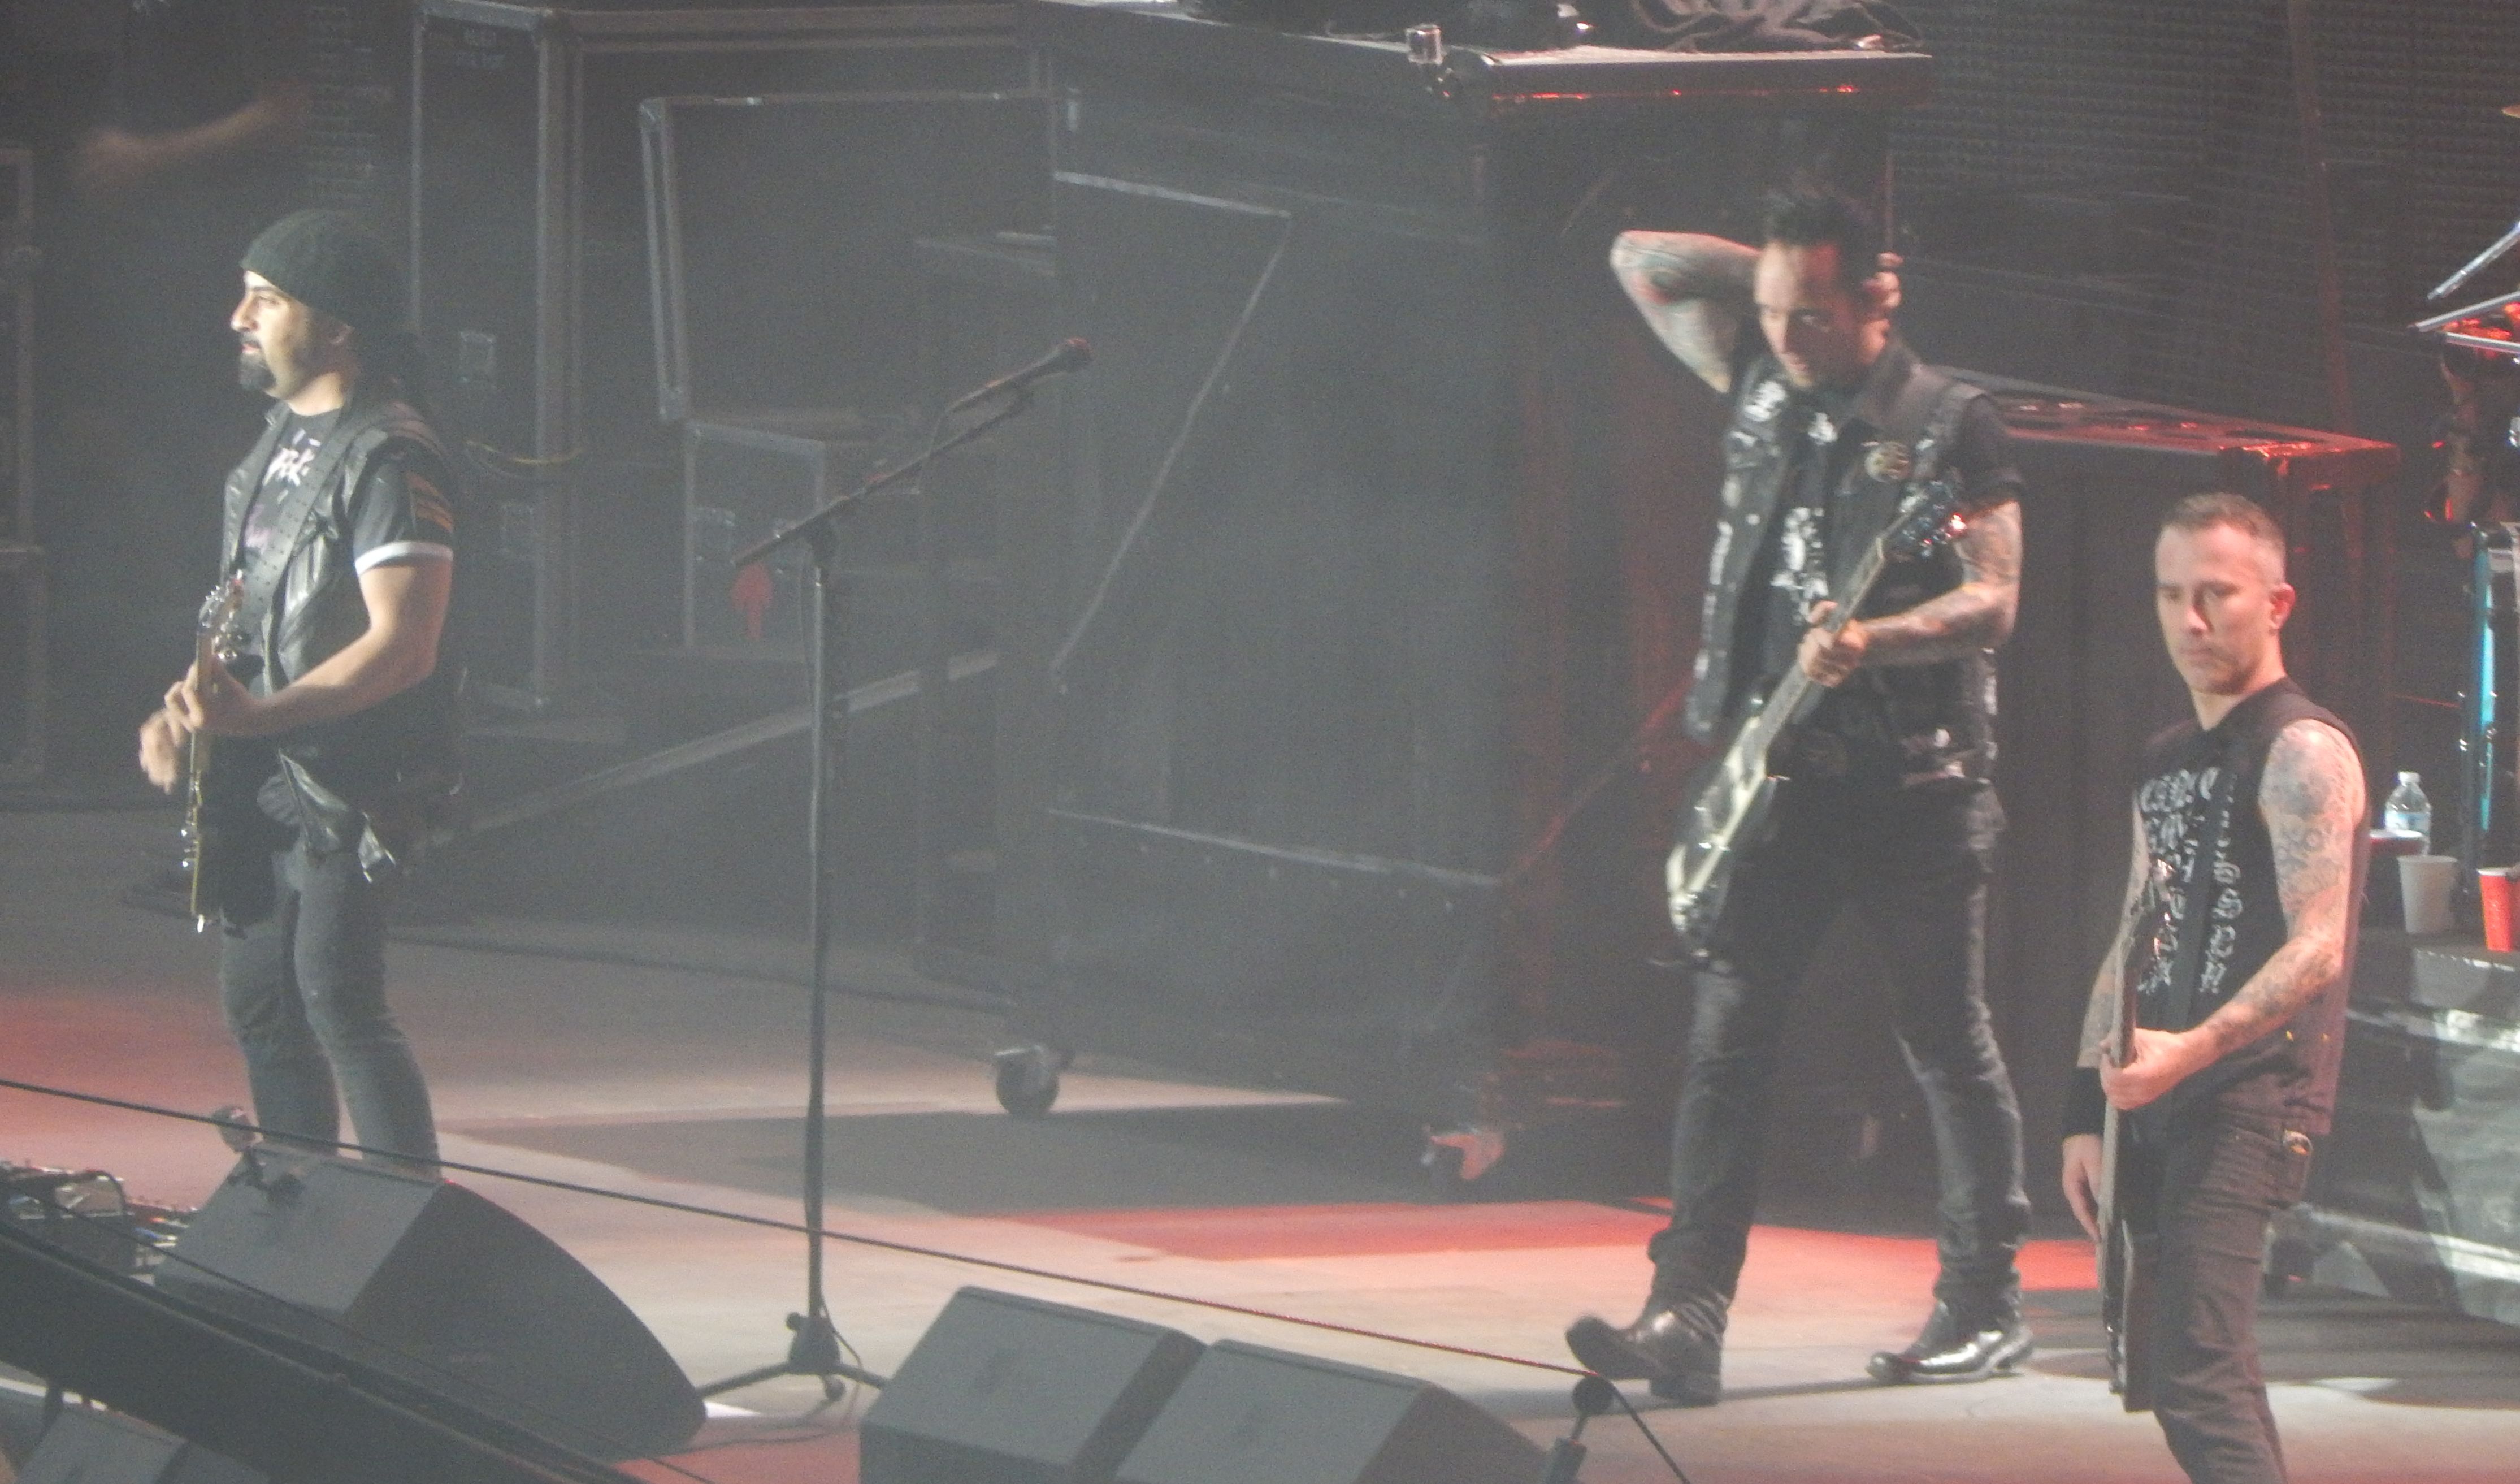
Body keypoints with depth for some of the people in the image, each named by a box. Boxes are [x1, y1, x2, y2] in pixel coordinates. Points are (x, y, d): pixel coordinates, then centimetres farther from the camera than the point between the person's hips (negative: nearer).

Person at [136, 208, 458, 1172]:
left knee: (337, 1002, -15)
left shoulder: (389, 458, -16)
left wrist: (257, 715, -30)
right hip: (260, 777, 9)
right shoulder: (282, 437, 14)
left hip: (347, 780, -9)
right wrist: (192, 710, 8)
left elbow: (402, 647, -23)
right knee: (257, 1002, 12)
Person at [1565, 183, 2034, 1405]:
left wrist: (1871, 641, -26)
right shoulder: (1760, 386, 9)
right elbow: (1640, 261, 16)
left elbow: (1993, 600, -11)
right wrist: (1772, 273, 7)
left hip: (1913, 785, -4)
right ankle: (1687, 1316, -10)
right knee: (1726, 1038, -5)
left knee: (1948, 1049, 4)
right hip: (1773, 774, 5)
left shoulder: (1949, 426, -6)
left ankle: (1986, 1305, 16)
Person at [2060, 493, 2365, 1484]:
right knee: (2165, 1373, 10)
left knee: (2198, 1383, -19)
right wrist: (2088, 1111, 14)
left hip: (2252, 1100, -9)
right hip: (2157, 1106, 9)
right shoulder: (2168, 763, 19)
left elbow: (2318, 948, -18)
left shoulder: (2302, 752, -8)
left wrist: (2190, 1051, -28)